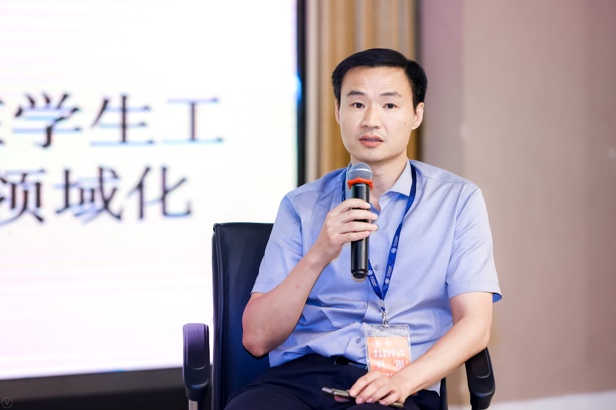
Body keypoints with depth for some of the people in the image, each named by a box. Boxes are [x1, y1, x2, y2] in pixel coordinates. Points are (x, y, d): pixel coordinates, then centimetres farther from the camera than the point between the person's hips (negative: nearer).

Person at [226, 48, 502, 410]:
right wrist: (318, 256, -10)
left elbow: (475, 324, 2)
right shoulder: (301, 206, 12)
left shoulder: (458, 200, 10)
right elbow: (257, 339, 4)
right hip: (300, 375, 1)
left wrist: (405, 379, -16)